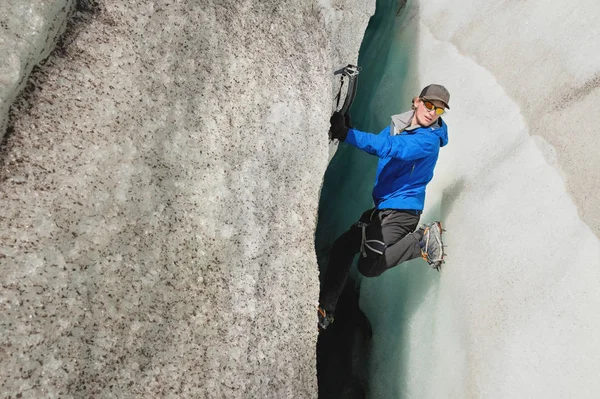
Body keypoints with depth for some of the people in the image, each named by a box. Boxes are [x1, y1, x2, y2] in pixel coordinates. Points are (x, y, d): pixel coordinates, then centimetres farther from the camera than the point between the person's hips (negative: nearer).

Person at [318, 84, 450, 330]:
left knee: (369, 267, -16)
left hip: (402, 210, -7)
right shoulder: (398, 124, 6)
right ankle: (325, 312, 15)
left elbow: (389, 147, -30)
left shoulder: (429, 140, -17)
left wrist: (346, 134, -37)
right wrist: (346, 129, -11)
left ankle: (423, 241, -3)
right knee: (342, 247, 5)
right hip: (382, 207, 8)